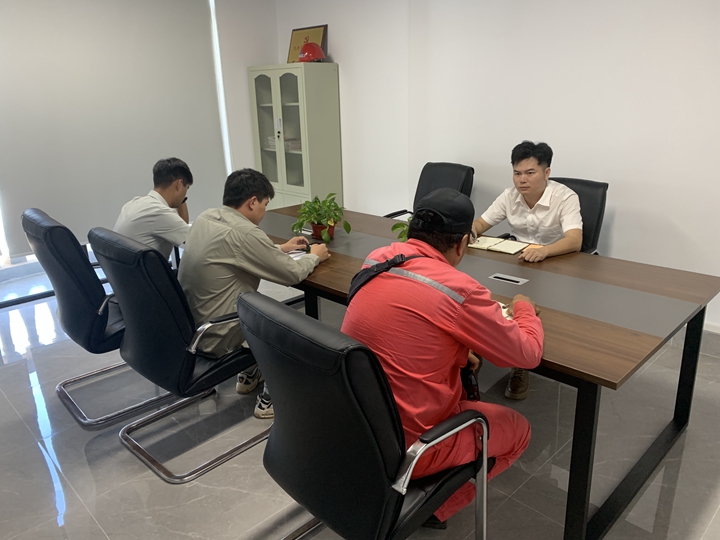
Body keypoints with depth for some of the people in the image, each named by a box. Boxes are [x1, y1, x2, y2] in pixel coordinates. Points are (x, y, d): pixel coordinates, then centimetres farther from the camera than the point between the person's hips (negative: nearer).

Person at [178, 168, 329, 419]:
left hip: (188, 326, 9)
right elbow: (292, 274, -14)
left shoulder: (205, 218, 2)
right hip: (214, 339, -9)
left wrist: (281, 248, 22)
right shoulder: (243, 233, -24)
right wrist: (314, 256, 5)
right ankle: (269, 399, 16)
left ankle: (250, 375, 37)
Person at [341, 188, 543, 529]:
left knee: (459, 382, 28)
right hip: (403, 446, -6)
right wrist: (525, 311, 11)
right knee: (518, 428, 16)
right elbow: (528, 354, -8)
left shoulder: (376, 260, -3)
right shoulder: (459, 290, -22)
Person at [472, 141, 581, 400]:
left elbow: (575, 241, -30)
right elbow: (480, 224, 3)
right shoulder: (510, 195, -3)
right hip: (518, 263, 4)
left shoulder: (565, 197, -18)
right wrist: (469, 231, -23)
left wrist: (544, 251, -51)